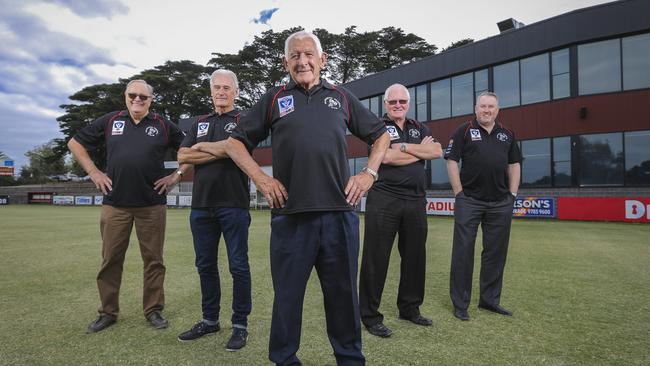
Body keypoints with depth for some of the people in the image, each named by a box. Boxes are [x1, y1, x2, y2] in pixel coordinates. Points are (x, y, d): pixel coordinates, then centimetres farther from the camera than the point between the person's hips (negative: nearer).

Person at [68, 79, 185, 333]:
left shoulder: (163, 125, 4)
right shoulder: (109, 121, 8)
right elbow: (75, 143, 16)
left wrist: (176, 177, 1)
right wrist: (93, 172, 6)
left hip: (152, 204, -1)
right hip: (114, 204, 2)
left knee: (153, 260, 5)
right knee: (110, 260, 8)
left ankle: (153, 310, 18)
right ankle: (108, 312, 22)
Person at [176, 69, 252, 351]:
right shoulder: (200, 123, 19)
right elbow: (182, 157, 5)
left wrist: (201, 148, -3)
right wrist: (219, 152, -5)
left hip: (234, 204, -5)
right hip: (201, 204, 6)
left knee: (238, 266, 1)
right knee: (205, 265, 13)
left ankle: (240, 325, 13)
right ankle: (210, 320, 27)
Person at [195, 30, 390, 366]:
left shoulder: (341, 97, 14)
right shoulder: (274, 99, 10)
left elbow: (380, 135, 21)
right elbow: (235, 142, 12)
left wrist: (369, 173, 6)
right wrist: (260, 178, -2)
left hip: (340, 212, 1)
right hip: (290, 214, -1)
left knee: (343, 293, 12)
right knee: (287, 295, 10)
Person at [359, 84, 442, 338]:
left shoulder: (419, 128, 18)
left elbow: (437, 152, 1)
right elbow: (386, 157, -14)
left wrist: (404, 147, -8)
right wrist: (420, 150, -2)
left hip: (416, 201, 6)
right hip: (384, 200, -5)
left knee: (415, 257, 13)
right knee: (376, 259, -3)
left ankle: (410, 308, 29)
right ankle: (370, 316, 8)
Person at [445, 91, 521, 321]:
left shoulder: (507, 134, 15)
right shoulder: (464, 131, 2)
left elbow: (514, 164, 17)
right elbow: (452, 161, -3)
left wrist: (512, 193, 8)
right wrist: (459, 193, -8)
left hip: (501, 203, 5)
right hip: (469, 201, -4)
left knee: (496, 252, 10)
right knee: (463, 252, -1)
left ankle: (490, 300, 25)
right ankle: (460, 304, 9)